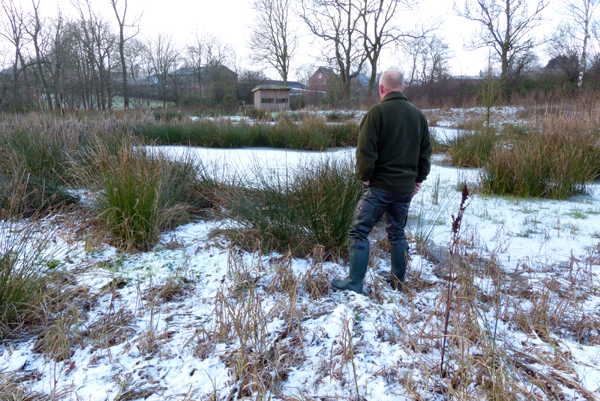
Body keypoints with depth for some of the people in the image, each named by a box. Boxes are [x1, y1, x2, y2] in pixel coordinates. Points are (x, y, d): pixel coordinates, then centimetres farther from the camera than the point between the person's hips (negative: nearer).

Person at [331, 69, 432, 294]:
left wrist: (364, 176, -3)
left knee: (359, 232, 0)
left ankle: (354, 283, 0)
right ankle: (398, 280, 26)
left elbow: (365, 151, -16)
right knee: (397, 233, 18)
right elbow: (426, 152, 14)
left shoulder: (377, 112, -10)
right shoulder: (418, 115, 10)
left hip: (380, 186, -6)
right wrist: (418, 179, 19)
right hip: (406, 187, 7)